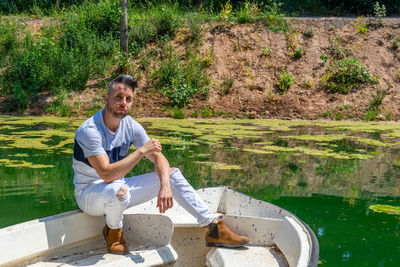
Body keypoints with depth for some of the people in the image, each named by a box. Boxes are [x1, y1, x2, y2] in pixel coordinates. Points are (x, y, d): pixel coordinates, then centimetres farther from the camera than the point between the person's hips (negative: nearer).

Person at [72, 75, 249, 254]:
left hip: (118, 188, 7)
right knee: (118, 190, -41)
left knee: (172, 174, -3)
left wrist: (165, 185, -22)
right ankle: (112, 231, -6)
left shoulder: (131, 126, -4)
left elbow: (159, 158, -3)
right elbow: (107, 174, -34)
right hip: (89, 194, -6)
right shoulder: (90, 130, -24)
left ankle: (215, 228, -5)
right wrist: (141, 151, -30)